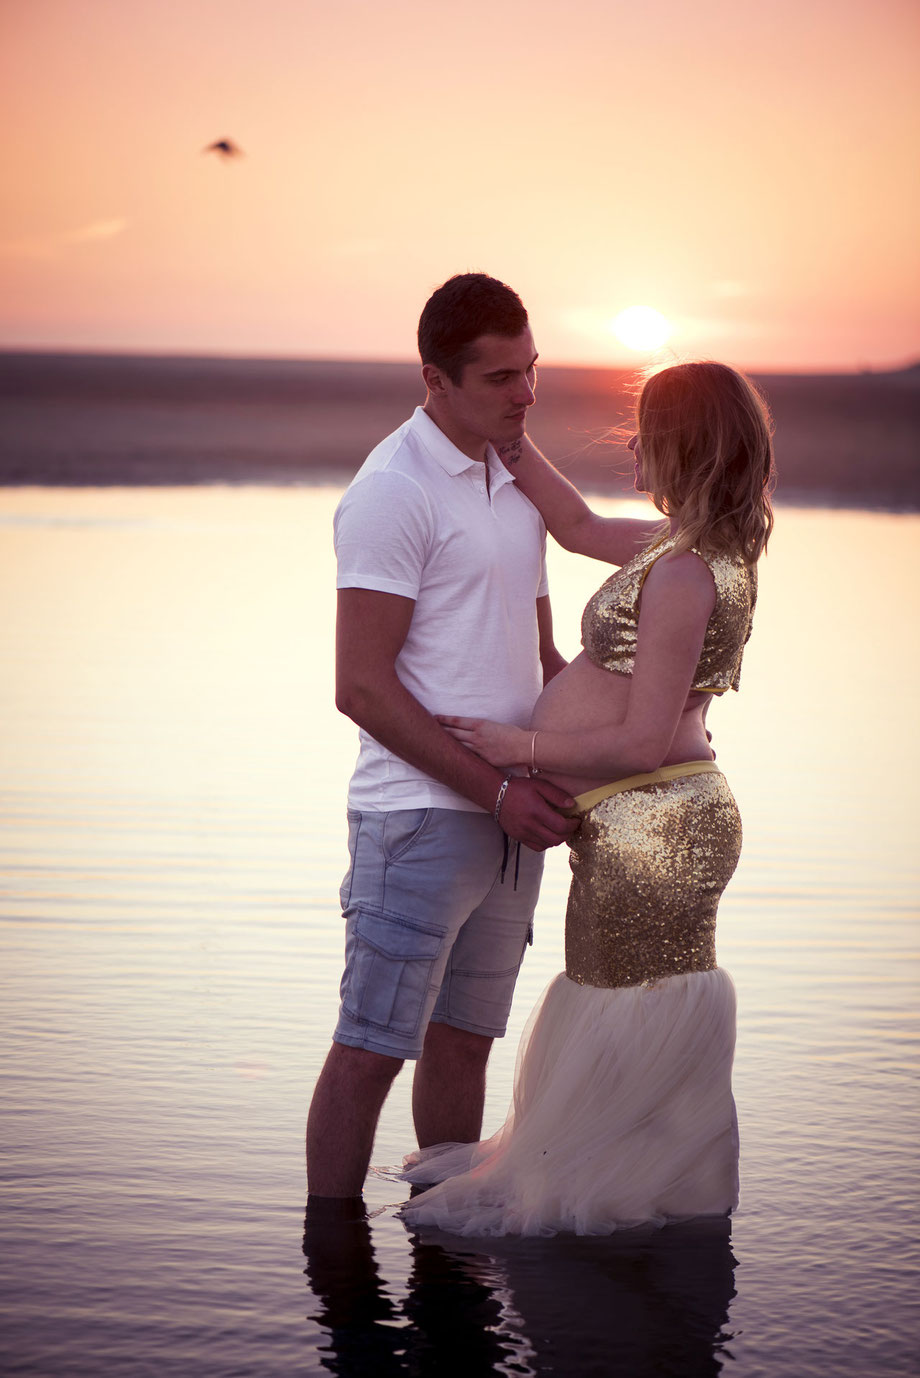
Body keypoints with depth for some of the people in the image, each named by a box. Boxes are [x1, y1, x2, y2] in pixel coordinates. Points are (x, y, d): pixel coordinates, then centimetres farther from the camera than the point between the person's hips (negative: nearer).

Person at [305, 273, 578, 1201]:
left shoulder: (514, 488, 16)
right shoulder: (394, 490, -11)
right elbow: (362, 687, -16)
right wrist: (497, 790, -17)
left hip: (510, 814, 8)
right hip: (421, 818, -8)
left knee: (463, 1040, 13)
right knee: (371, 1049, -4)